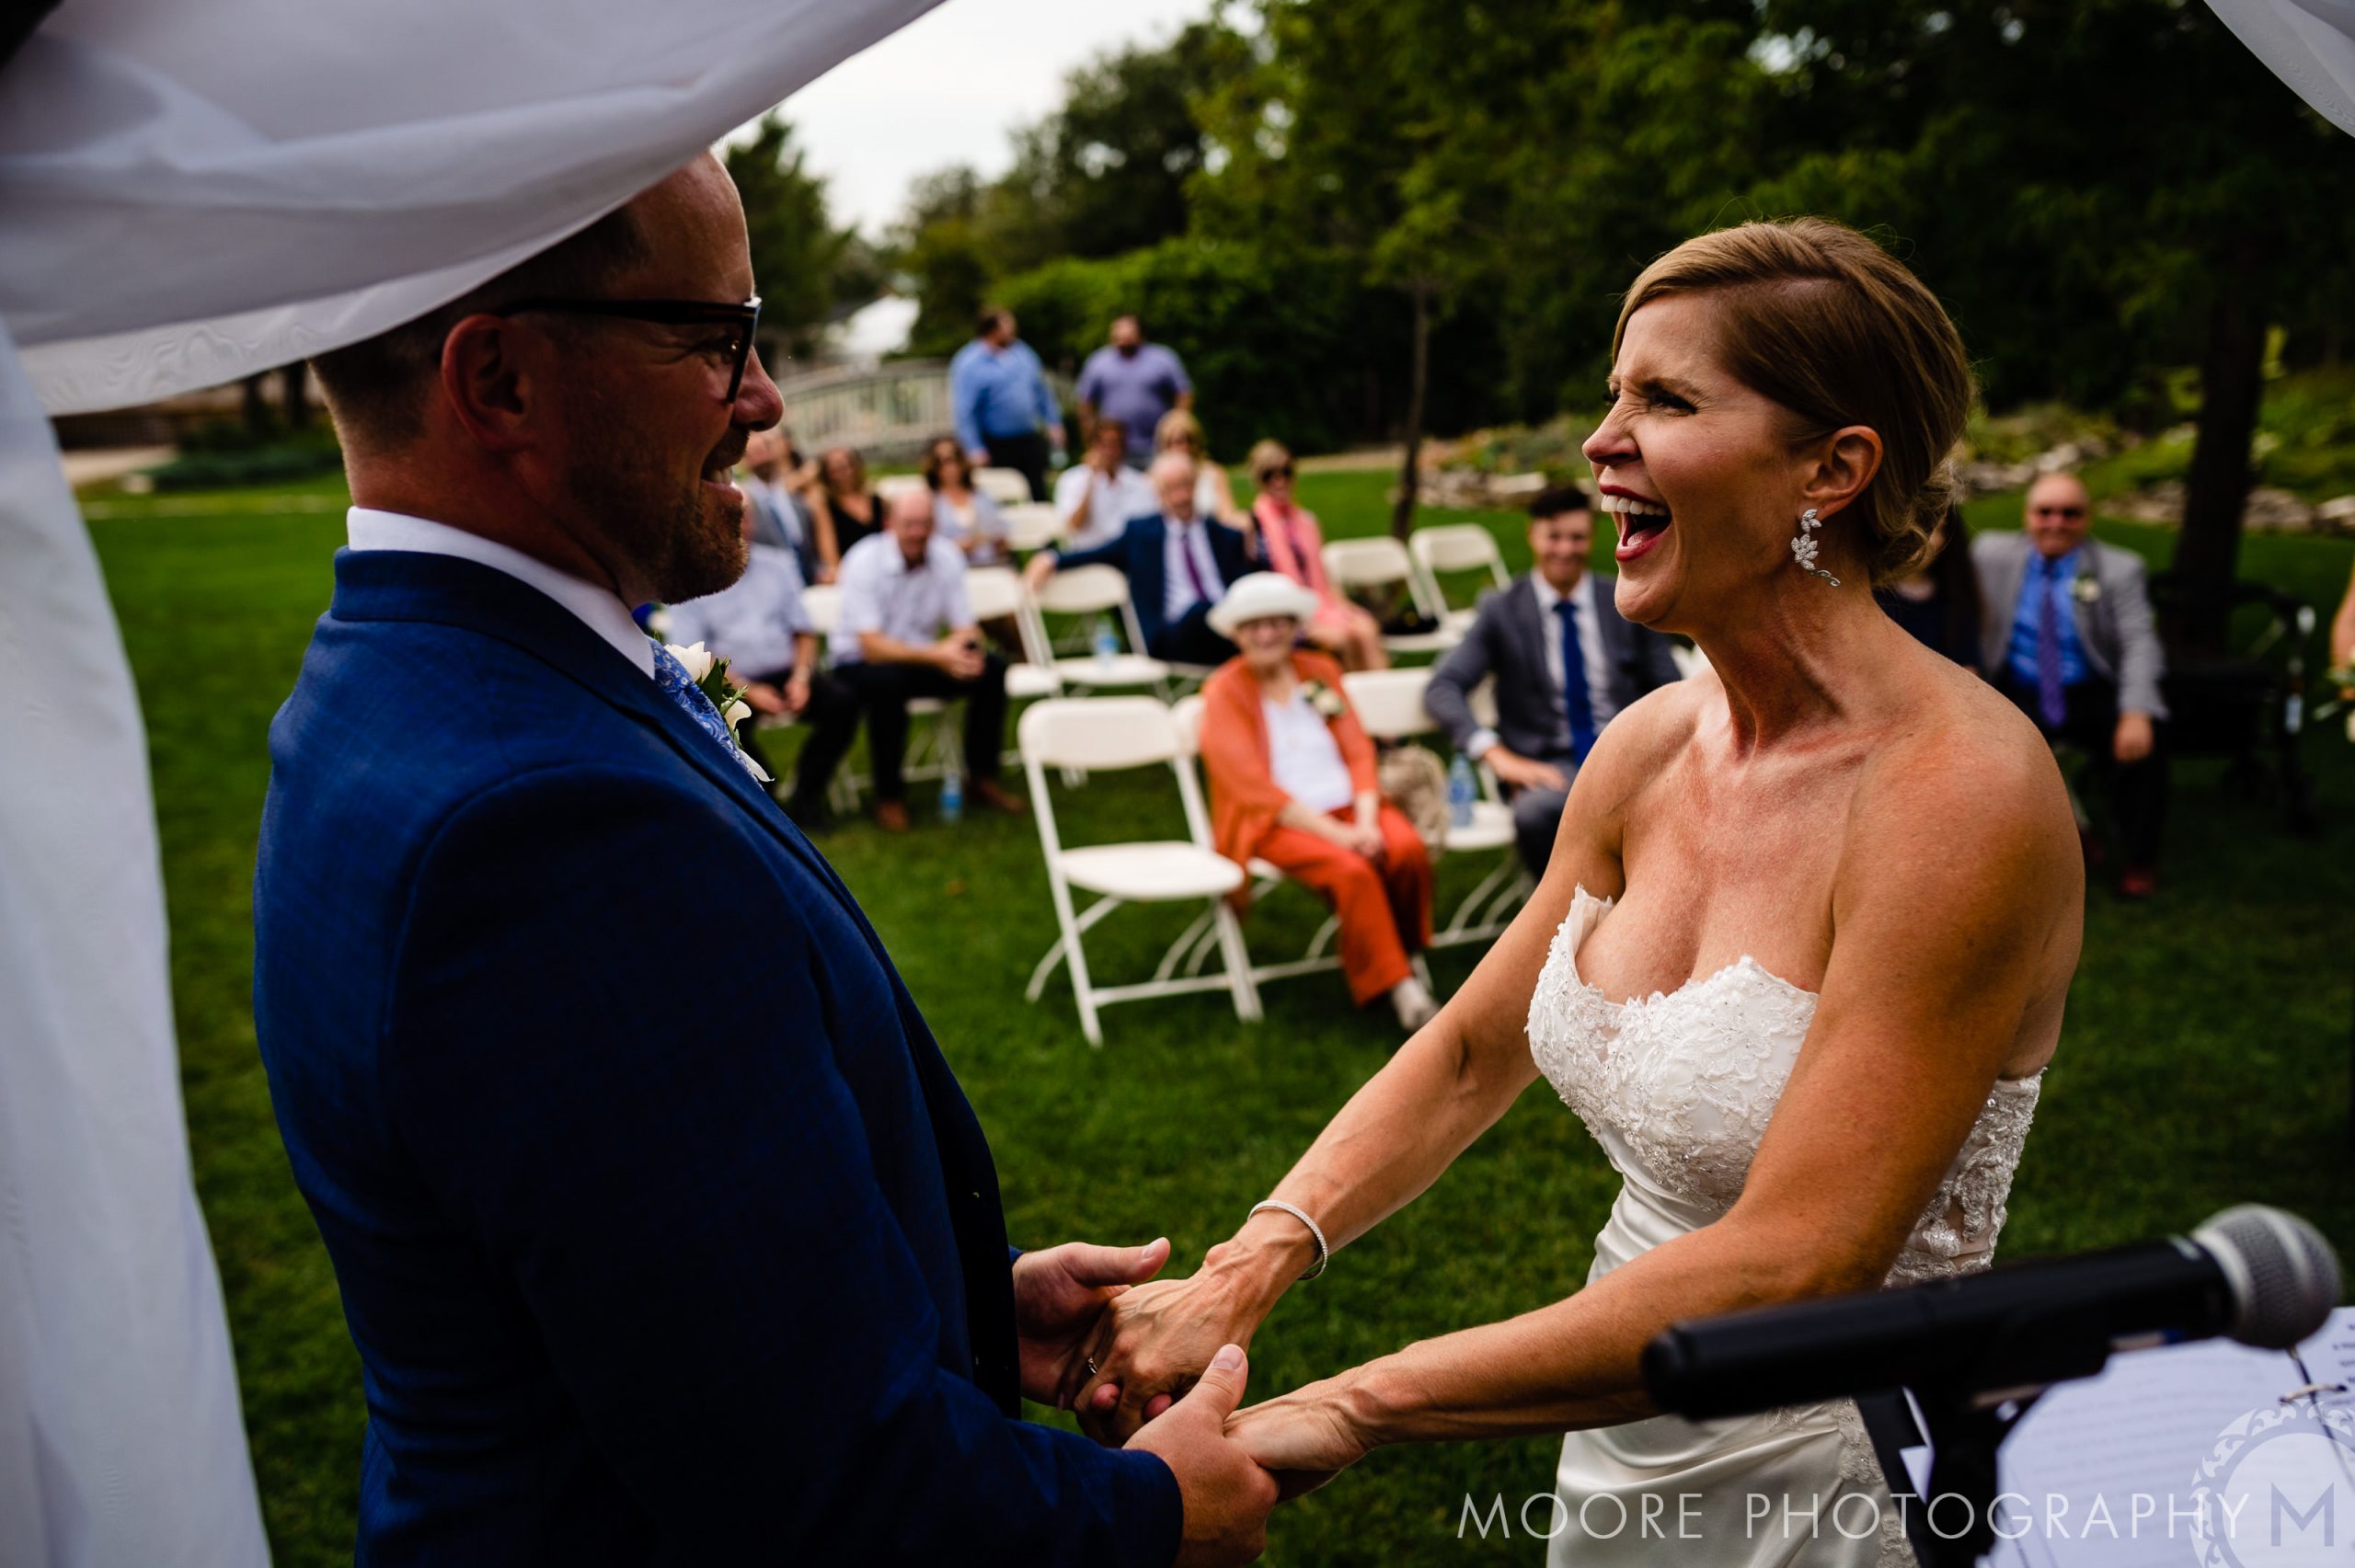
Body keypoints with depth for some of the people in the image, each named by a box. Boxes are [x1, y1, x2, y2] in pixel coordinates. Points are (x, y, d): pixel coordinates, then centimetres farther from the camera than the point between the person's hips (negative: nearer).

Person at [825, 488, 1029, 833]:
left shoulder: (948, 557, -6)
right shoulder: (864, 561, -20)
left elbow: (965, 628, -4)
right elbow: (871, 647, -26)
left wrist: (963, 646, -30)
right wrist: (935, 656, -39)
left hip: (923, 657, 5)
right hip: (862, 663, -5)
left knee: (991, 669, -17)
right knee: (887, 682, -38)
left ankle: (982, 779, -1)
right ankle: (889, 795, -19)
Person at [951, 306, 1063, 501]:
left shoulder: (1020, 351, 7)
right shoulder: (968, 364, -11)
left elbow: (1042, 390, 16)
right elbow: (964, 411, -14)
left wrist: (1053, 423, 12)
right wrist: (975, 449, -19)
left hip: (1031, 441, 5)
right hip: (996, 447, -5)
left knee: (1039, 495, 5)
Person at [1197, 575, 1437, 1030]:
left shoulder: (1321, 672, 16)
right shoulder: (1224, 693, 0)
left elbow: (1357, 752, 9)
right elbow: (1254, 787, -9)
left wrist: (1366, 820, -11)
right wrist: (1333, 832, -18)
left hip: (1348, 807, 4)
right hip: (1275, 823, -4)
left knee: (1408, 849, -27)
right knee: (1352, 871, -33)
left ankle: (1402, 954, -5)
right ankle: (1399, 989, -25)